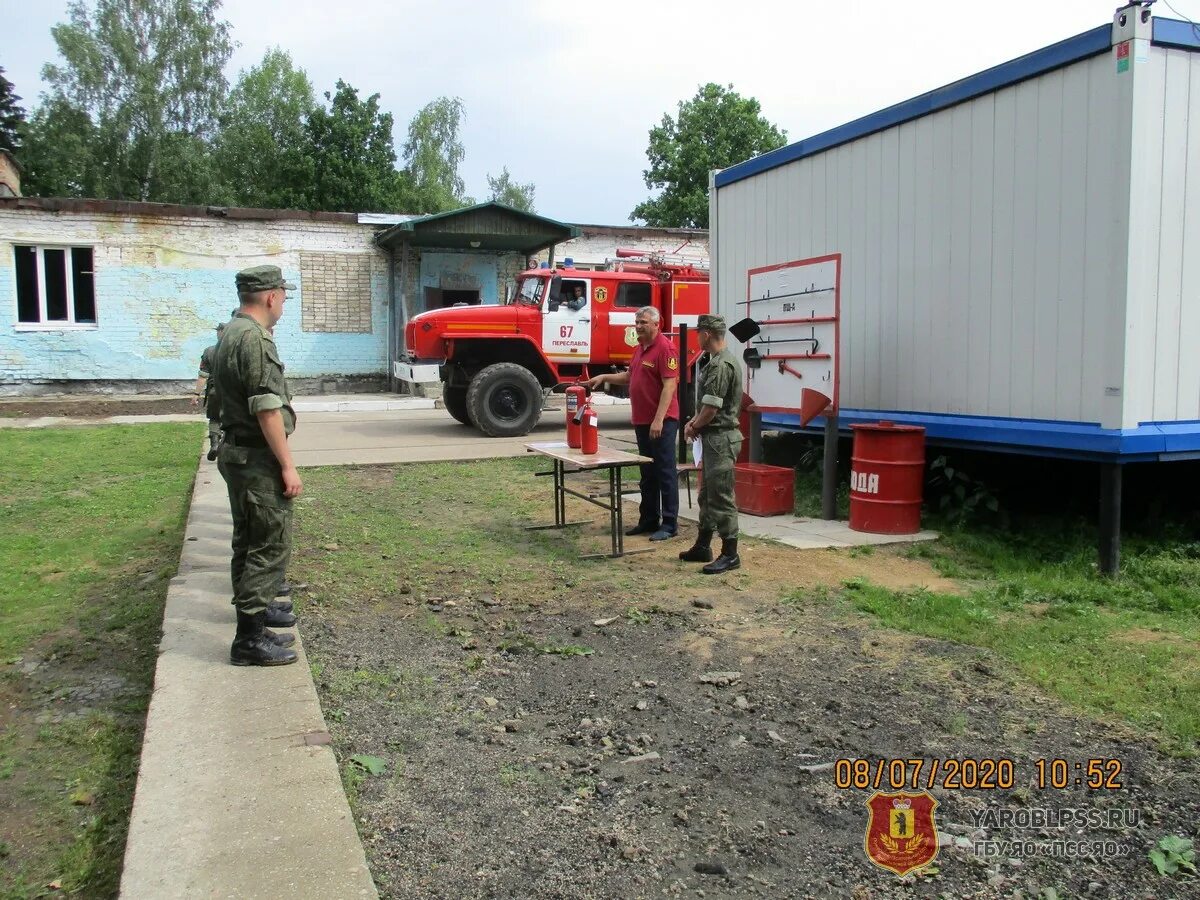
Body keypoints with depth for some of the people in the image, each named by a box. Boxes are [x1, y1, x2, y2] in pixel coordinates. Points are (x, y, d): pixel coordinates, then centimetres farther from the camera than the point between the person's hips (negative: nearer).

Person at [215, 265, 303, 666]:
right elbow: (266, 410, -23)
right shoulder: (255, 338, -20)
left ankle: (254, 606, 38)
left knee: (250, 539, 22)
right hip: (257, 458, -10)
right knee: (270, 545, -6)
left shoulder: (231, 333, 13)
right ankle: (250, 639, -2)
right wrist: (288, 466, -19)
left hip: (238, 453, 10)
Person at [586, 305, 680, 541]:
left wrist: (659, 420, -25)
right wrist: (604, 377, 14)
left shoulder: (665, 348, -13)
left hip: (661, 422, -9)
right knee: (648, 474, 14)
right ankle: (648, 520, 22)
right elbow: (630, 376, 28)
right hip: (642, 420, 9)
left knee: (665, 473, -4)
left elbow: (669, 385, -20)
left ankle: (669, 524, 2)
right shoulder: (640, 348, 15)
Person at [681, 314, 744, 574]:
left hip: (721, 438, -11)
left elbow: (711, 408, -21)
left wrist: (695, 427, -4)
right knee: (707, 494, 17)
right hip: (714, 438, 11)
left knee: (721, 497, -6)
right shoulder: (719, 361, 15)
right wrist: (694, 422, 7)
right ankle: (702, 547, 28)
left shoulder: (721, 365, -19)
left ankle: (730, 554, 1)